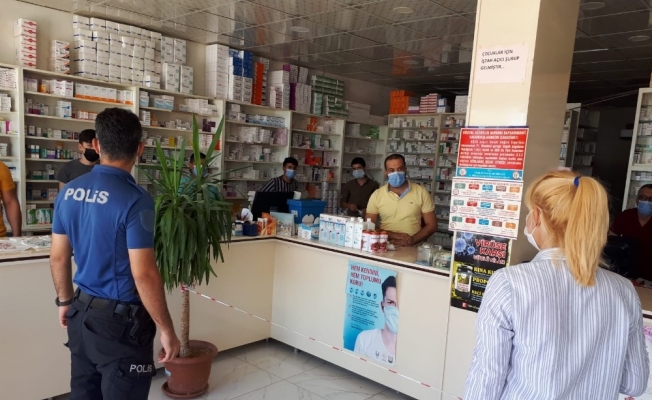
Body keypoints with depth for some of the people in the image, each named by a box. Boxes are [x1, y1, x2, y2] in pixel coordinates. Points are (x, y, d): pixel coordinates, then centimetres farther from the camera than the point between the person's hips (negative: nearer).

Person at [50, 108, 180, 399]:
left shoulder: (69, 192, 0)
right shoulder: (134, 199, -21)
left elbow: (58, 257, 8)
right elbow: (144, 275, -22)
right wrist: (166, 329, -13)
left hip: (82, 312, 7)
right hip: (121, 319, -7)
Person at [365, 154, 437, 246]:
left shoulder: (421, 193, 2)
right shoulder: (377, 195, 4)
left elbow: (432, 225, 4)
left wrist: (411, 240, -10)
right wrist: (395, 235, -11)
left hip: (414, 248, 0)